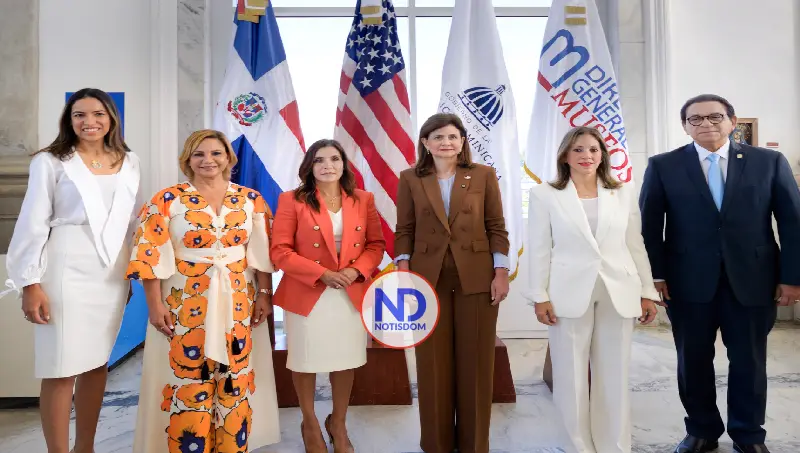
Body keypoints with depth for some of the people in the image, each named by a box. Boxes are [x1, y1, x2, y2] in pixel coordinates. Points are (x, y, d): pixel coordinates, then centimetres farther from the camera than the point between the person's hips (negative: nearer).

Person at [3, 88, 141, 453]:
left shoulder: (129, 163, 9)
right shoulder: (50, 162, -2)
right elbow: (33, 224, -5)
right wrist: (31, 283, -9)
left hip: (111, 275, 4)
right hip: (66, 274, -4)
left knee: (98, 362, 12)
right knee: (61, 368, 0)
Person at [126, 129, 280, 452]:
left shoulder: (250, 199, 3)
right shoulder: (167, 200, -3)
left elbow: (263, 252, 4)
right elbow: (151, 255, -4)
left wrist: (264, 295, 0)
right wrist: (155, 305, -8)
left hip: (237, 302, 2)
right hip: (185, 302, -2)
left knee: (235, 379, 9)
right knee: (189, 379, 4)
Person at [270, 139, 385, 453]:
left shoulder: (363, 200, 4)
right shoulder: (292, 200, -5)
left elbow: (376, 244, 6)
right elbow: (279, 251, -10)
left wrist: (357, 270, -13)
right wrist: (321, 274, -19)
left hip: (352, 293, 3)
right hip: (306, 294, -2)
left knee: (347, 359, 13)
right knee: (305, 359, 12)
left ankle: (338, 423, 35)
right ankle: (309, 423, 35)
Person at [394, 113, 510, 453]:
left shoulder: (484, 175, 5)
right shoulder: (411, 179, 6)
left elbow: (496, 228, 3)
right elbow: (404, 231, 4)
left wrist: (501, 273, -5)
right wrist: (403, 274, -4)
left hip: (477, 278, 0)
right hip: (428, 278, 0)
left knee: (475, 361, 7)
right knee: (433, 362, 7)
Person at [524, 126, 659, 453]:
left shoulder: (625, 193, 8)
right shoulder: (545, 195, 0)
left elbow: (636, 246, 9)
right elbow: (539, 249, -2)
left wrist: (647, 292, 6)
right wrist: (540, 296, -7)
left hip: (618, 293, 2)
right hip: (570, 293, -2)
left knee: (614, 376, 10)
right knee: (571, 375, 6)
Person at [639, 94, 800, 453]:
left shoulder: (769, 161, 4)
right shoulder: (663, 166, 2)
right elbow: (649, 224, -1)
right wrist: (656, 275, -7)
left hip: (752, 280, 1)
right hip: (688, 281, 0)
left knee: (749, 361, 11)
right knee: (693, 360, 10)